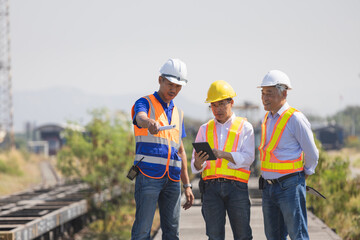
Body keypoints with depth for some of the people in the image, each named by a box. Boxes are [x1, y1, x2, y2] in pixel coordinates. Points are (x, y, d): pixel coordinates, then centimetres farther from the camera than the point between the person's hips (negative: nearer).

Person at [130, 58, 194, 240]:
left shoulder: (177, 113, 20)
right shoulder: (145, 103, 0)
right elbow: (140, 118, -26)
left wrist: (187, 185, 18)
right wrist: (150, 123, -51)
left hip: (172, 179, 6)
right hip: (149, 176, -6)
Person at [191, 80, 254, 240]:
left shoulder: (244, 127, 9)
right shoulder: (205, 129, 16)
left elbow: (248, 158, -5)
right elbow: (195, 167, 9)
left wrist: (223, 154, -21)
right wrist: (198, 163, -16)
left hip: (236, 186, -2)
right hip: (211, 187, 2)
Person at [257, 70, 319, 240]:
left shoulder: (295, 118, -12)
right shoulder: (267, 119, 12)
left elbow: (312, 154, -6)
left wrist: (305, 173, 7)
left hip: (289, 187, -8)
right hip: (268, 187, 8)